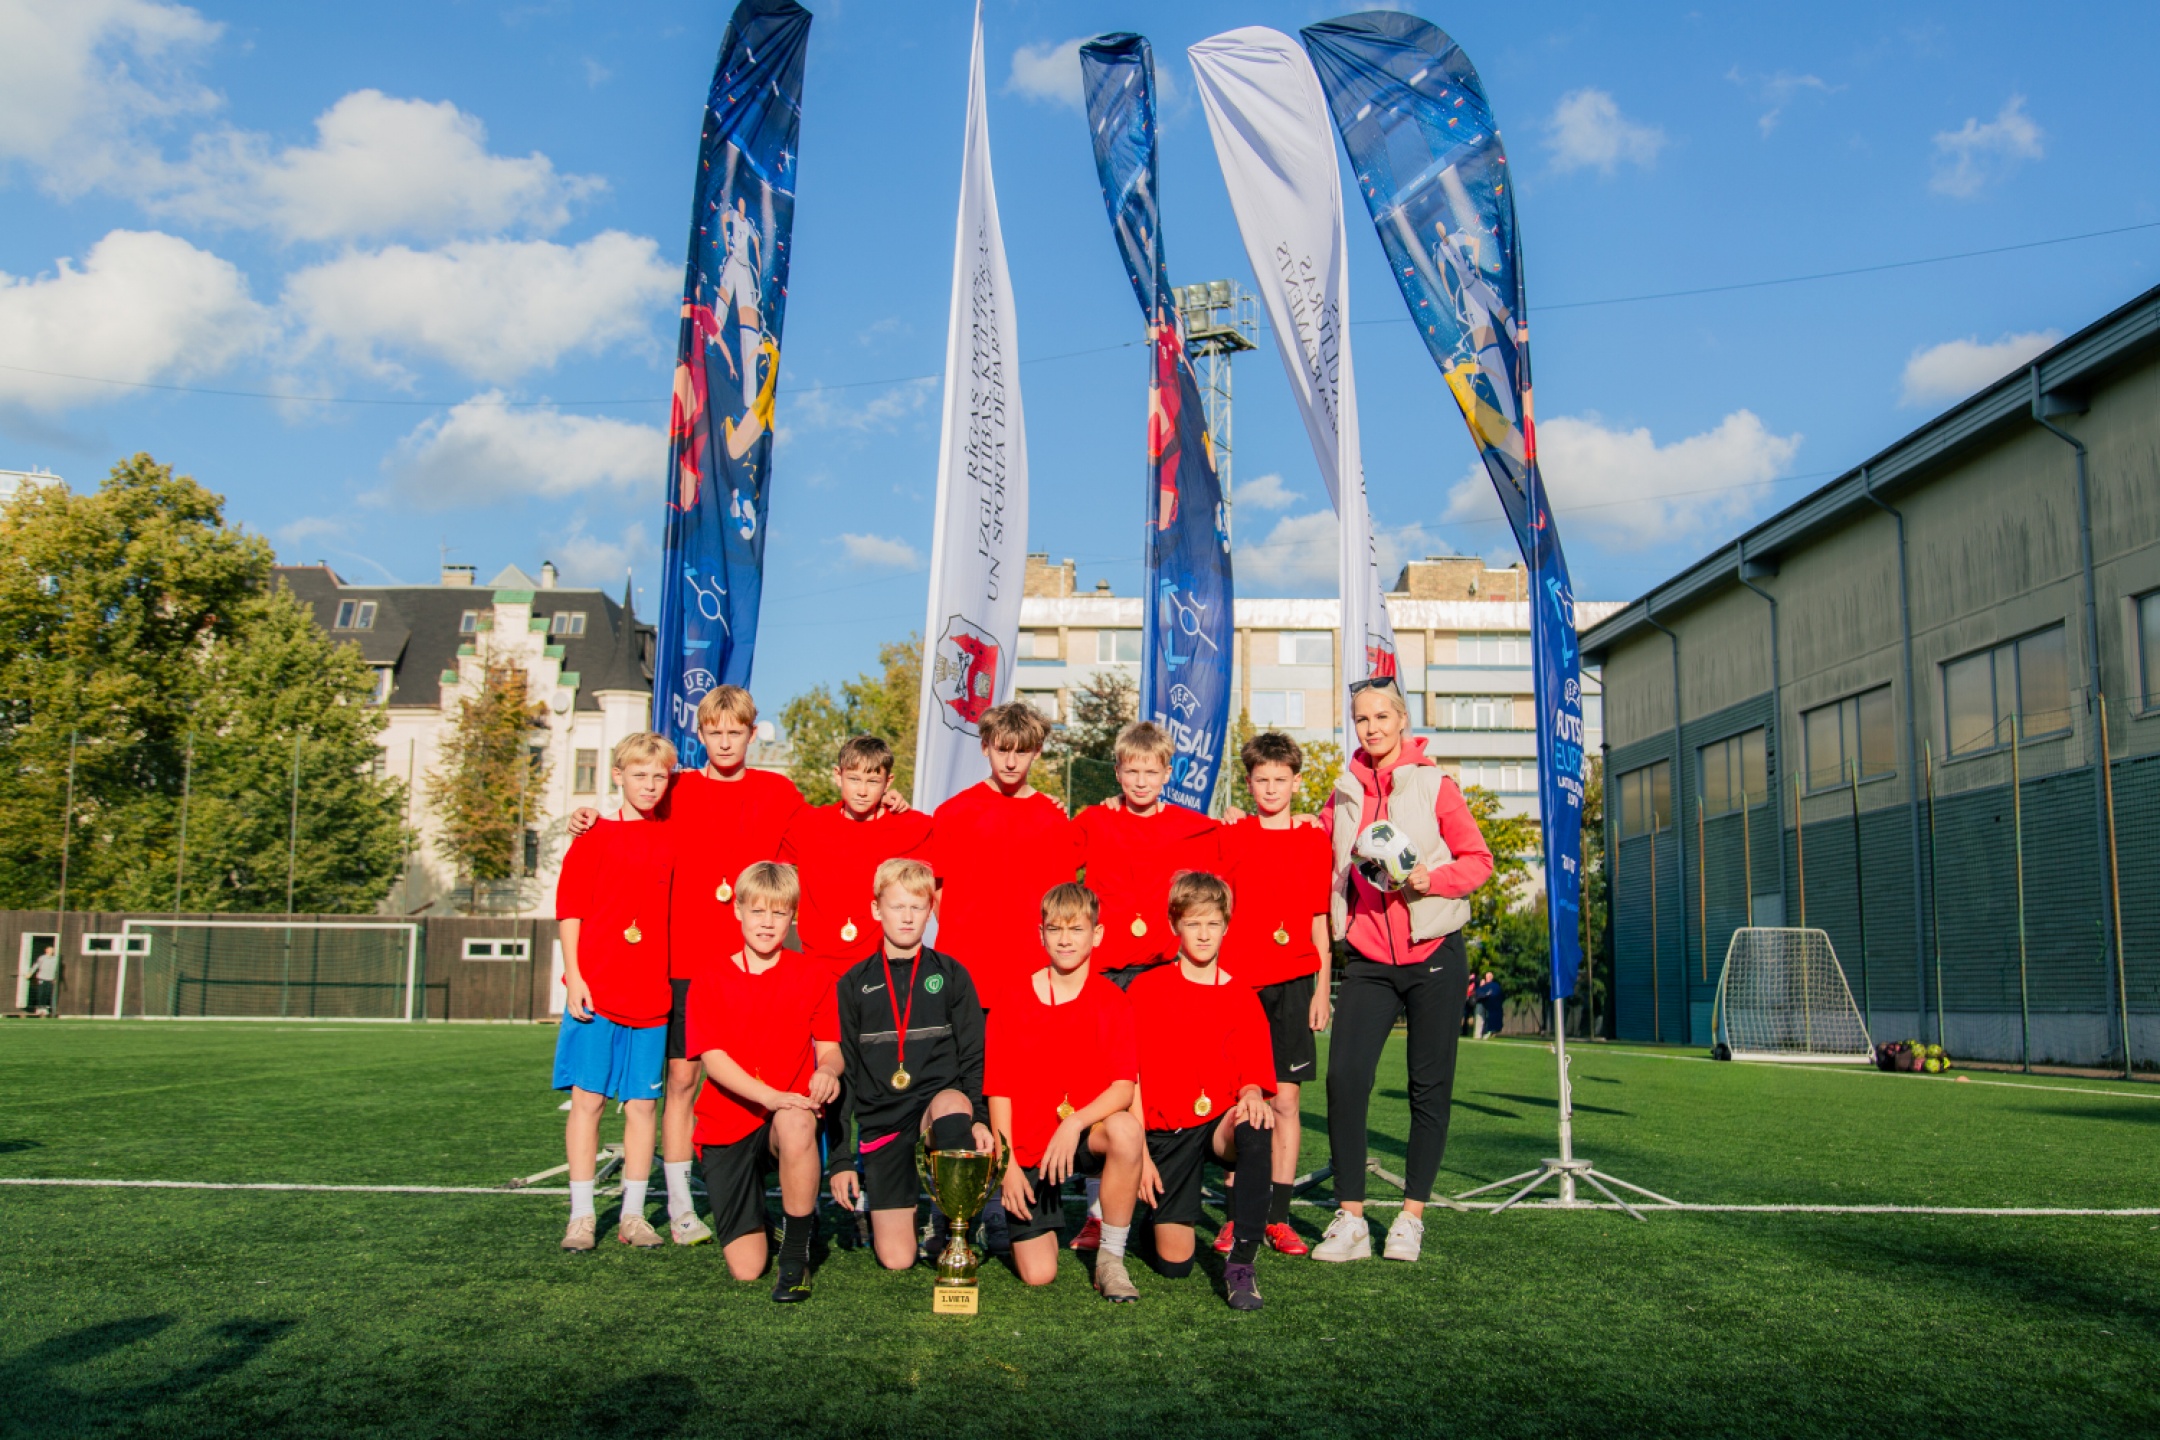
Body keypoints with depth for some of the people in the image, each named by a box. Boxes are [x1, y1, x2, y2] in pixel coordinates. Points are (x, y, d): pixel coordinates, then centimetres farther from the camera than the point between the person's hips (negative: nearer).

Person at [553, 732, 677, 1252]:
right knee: (587, 1098, 1)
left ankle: (633, 1216, 14)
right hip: (595, 992, -3)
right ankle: (581, 1216, 10)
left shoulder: (670, 842, 10)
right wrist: (573, 975, -9)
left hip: (651, 995, 3)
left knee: (642, 1103, 6)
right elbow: (569, 909, -2)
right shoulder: (594, 836, 1)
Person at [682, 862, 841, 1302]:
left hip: (790, 1113, -1)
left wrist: (827, 1071, -27)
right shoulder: (712, 983, 1)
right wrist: (771, 1096, -24)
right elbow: (714, 1059, -8)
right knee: (745, 1269, -5)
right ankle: (753, 1212, 33)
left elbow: (830, 1047, -1)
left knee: (796, 1126, -42)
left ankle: (797, 1253, -22)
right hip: (727, 1125, 1)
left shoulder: (812, 976, 3)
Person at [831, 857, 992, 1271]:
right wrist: (841, 1158, 3)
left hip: (940, 1103, 0)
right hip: (881, 1121, 1)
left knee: (952, 1103, -40)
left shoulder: (951, 976, 8)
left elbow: (975, 1057, 6)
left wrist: (980, 1117, -13)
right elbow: (842, 1073, 8)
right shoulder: (854, 985, 8)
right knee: (895, 1258, -11)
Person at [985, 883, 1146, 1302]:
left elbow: (1124, 1087, -14)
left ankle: (1111, 1258, -18)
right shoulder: (1012, 1006, -2)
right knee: (1037, 1275, -9)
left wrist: (1074, 1124, -29)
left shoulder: (1111, 1001, -4)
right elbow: (1000, 1092, -1)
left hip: (1088, 1133, 0)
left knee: (1126, 1128, -37)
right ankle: (1027, 1217, 28)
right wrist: (1008, 1164, -8)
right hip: (1028, 1148, 1)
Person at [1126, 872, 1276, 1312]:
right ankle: (1160, 1210, 30)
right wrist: (1139, 1153, -8)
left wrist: (1251, 1097, -23)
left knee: (1254, 1131, -37)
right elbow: (1131, 1077, 0)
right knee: (1174, 1262, -6)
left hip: (1218, 1124, 0)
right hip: (1165, 1133, 0)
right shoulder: (1146, 990, 2)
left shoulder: (1242, 998, 7)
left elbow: (1252, 1077, 3)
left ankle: (1241, 1262, -29)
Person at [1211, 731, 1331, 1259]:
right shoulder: (1230, 837, 6)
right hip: (1236, 983, -1)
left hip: (1291, 985, 1)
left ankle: (1278, 1218, 9)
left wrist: (1322, 989, 5)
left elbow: (1320, 923, 10)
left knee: (1285, 1100, 2)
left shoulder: (1315, 841, 8)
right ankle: (1236, 1217, 7)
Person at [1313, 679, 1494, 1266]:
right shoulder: (1344, 793, 10)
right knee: (1344, 1076, -12)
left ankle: (1411, 1217, 15)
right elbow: (1328, 870, 18)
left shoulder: (1434, 785, 0)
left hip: (1433, 955, -2)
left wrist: (1431, 878, -17)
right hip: (1368, 960, 2)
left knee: (1429, 1086, 3)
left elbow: (1478, 859, -1)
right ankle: (1350, 1220, -5)